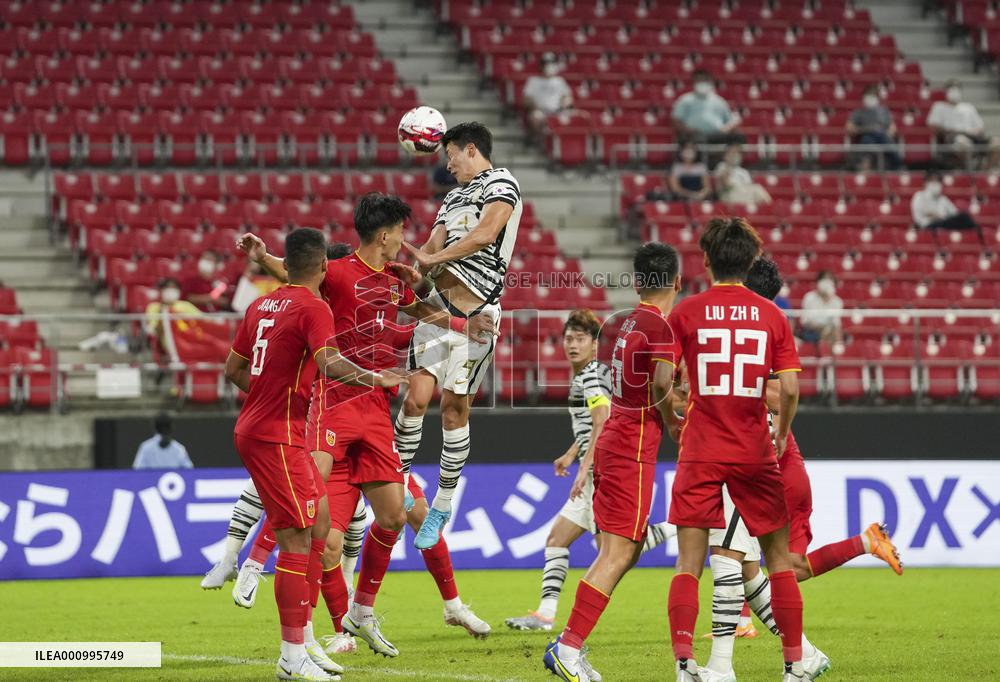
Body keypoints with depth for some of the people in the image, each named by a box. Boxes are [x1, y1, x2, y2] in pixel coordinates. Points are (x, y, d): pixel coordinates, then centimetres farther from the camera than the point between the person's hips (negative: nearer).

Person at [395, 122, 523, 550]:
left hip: (477, 312, -5)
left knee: (455, 406, 0)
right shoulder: (455, 196, 23)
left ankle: (442, 507, 11)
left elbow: (485, 233, -16)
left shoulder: (500, 182, -1)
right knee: (418, 395, -9)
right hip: (437, 302, 5)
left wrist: (433, 259, -12)